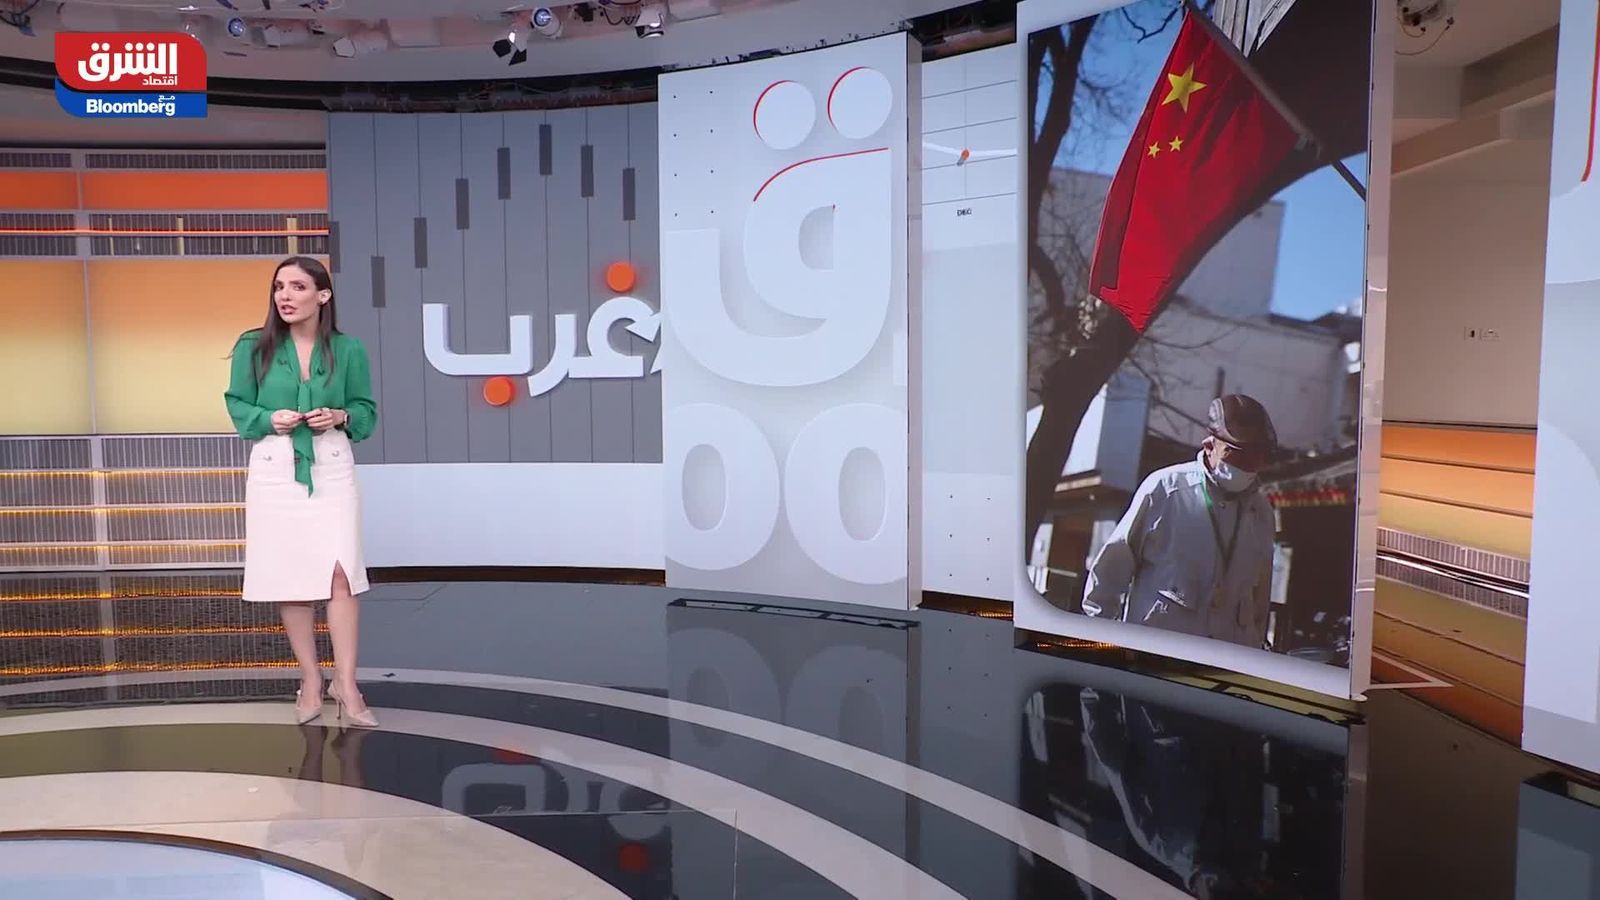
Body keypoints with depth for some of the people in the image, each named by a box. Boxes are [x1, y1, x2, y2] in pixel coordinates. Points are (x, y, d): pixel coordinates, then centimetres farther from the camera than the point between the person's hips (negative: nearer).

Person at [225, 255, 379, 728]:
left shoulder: (348, 349, 1)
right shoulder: (253, 347, 0)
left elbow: (366, 410, 8)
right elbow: (237, 406, 6)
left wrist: (341, 417, -13)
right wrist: (269, 419, -13)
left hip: (332, 469, 0)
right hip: (274, 471, 1)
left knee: (340, 573, -9)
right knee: (288, 578, 5)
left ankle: (346, 685, -2)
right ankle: (310, 680, 19)